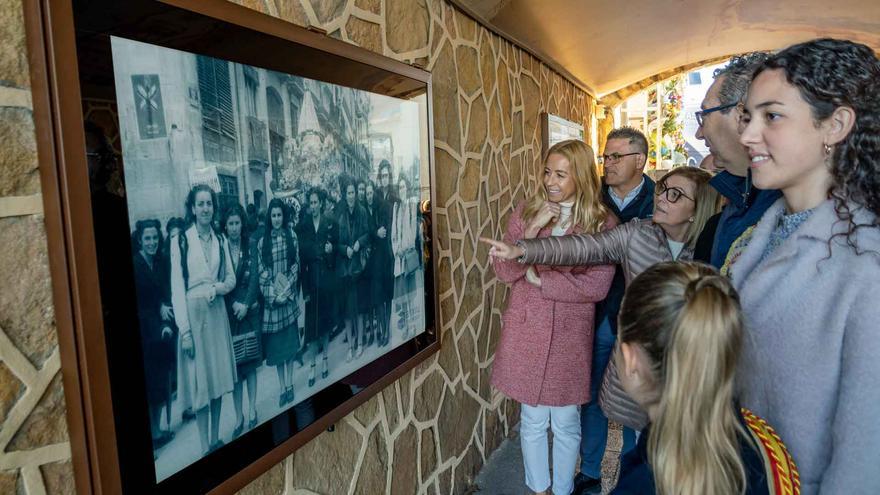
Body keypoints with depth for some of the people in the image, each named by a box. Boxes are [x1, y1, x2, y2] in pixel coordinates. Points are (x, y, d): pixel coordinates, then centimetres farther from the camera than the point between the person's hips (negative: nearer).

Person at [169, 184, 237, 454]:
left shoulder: (221, 240, 7)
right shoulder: (180, 240, -6)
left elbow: (231, 278, 13)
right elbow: (177, 287, -8)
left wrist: (217, 288, -10)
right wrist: (184, 330, -12)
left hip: (217, 312, 4)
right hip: (192, 313, -4)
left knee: (218, 376, 11)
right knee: (200, 380, 2)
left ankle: (216, 439, 25)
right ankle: (205, 446, 13)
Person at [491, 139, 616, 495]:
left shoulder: (603, 224, -5)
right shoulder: (526, 213, 0)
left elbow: (597, 286, -14)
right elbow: (503, 272, -7)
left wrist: (539, 279, -13)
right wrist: (533, 230, -18)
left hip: (570, 336, -1)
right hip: (526, 332, 2)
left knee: (566, 423, 14)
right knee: (532, 421, 15)